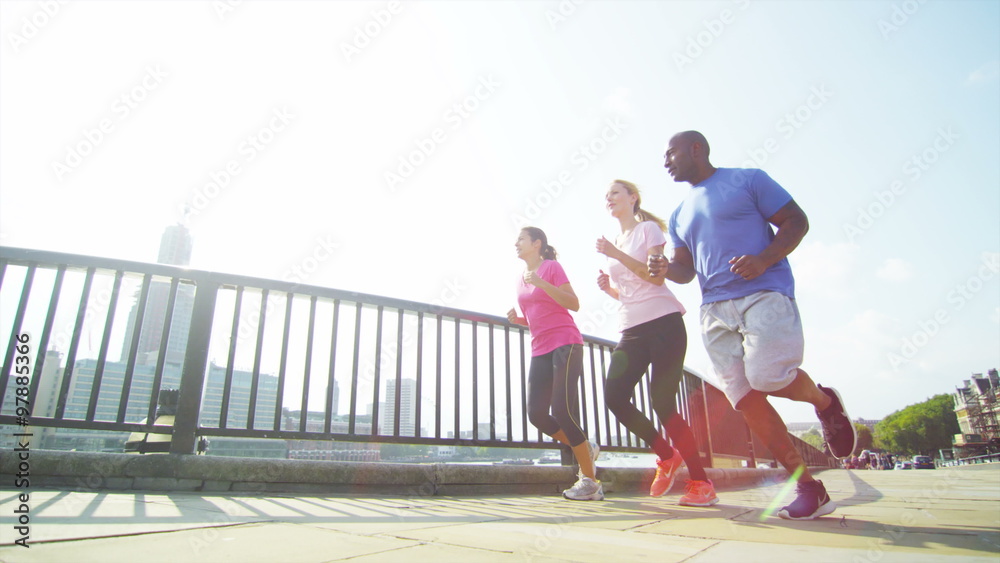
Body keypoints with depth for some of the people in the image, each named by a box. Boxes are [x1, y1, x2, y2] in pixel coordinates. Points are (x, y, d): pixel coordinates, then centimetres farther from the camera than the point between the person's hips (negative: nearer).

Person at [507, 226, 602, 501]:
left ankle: (590, 481, -1)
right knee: (536, 413, -4)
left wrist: (542, 283, -19)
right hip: (540, 350, 7)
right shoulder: (521, 280, 18)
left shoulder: (552, 267, -1)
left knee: (562, 411, -14)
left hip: (565, 343, -7)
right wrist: (517, 319, 5)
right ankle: (585, 448, 18)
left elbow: (574, 304, -10)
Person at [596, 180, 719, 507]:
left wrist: (616, 254, -16)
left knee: (662, 404, -11)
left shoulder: (648, 229, 3)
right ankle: (667, 455, 13)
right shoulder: (615, 242, 22)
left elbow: (656, 276, -11)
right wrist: (608, 287, 6)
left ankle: (701, 483, 5)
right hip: (632, 331, 7)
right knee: (614, 397, -8)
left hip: (663, 322, -6)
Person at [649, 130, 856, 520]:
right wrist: (666, 269, -2)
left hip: (764, 294, -5)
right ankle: (808, 487, 10)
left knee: (766, 376, -24)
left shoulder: (747, 180, 5)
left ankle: (825, 402, 12)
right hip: (714, 311, 6)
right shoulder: (679, 215, 21)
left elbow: (797, 221, 1)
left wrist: (764, 259, -16)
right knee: (745, 400, -3)